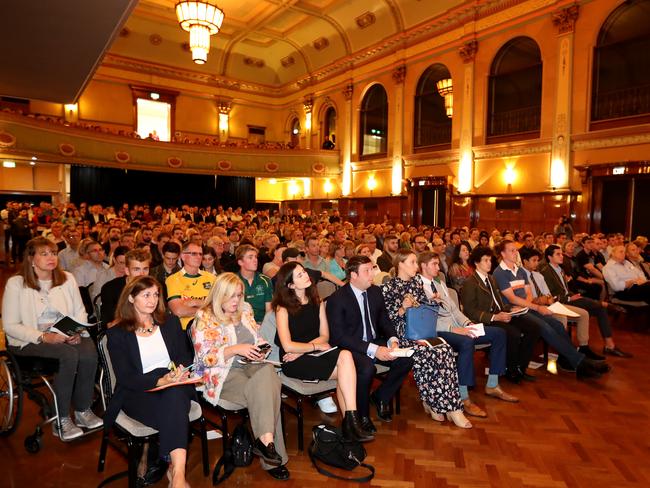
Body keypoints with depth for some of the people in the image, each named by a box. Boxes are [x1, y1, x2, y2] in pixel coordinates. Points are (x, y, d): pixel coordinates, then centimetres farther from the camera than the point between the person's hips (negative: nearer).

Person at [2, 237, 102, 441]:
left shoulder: (67, 278, 9)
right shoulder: (16, 284, -3)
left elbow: (80, 311, 12)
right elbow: (9, 326, -6)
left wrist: (78, 332, -10)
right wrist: (43, 337, -20)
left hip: (66, 336, 4)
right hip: (29, 341, -3)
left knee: (89, 351, -29)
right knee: (69, 355, -33)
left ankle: (83, 410, -11)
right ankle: (61, 420, -19)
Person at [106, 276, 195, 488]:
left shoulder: (171, 322, 14)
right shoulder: (117, 333, 3)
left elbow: (185, 357, 11)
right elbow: (125, 377, -5)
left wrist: (182, 373, -14)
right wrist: (159, 381, -21)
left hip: (175, 386, 2)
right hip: (137, 393, -2)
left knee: (175, 394, -36)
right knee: (174, 404, -35)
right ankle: (177, 471, -33)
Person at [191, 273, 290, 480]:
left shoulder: (245, 310, 14)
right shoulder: (204, 318, -3)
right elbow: (205, 357, -9)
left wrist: (260, 348, -1)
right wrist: (236, 349, -21)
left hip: (252, 366, 5)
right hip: (223, 373, -4)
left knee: (268, 372, -31)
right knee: (261, 391, -32)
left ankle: (265, 440, -29)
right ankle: (269, 444, -25)